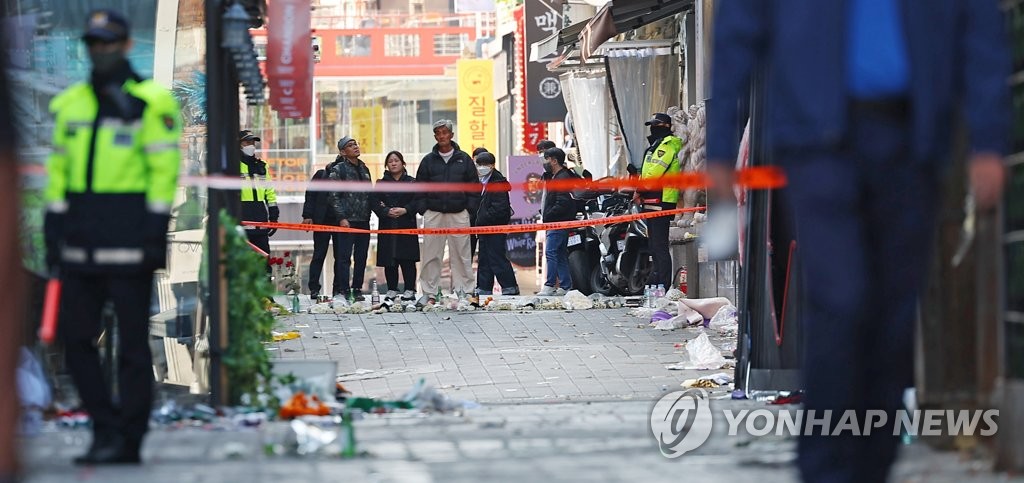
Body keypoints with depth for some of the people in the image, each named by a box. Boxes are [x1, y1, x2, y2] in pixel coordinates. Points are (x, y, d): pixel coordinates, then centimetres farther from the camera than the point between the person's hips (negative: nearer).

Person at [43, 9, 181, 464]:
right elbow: (58, 168, 15)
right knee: (75, 336, 3)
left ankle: (128, 441, 6)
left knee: (132, 342, 0)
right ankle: (106, 428, 12)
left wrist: (156, 231, -12)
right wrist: (53, 231, 10)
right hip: (81, 242, 6)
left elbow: (164, 169, -6)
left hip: (128, 237, -6)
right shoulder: (69, 104, 13)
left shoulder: (150, 102, -3)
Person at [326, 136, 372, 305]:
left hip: (364, 221, 6)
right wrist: (341, 218, -14)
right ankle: (343, 291, -7)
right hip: (347, 221, -6)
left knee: (361, 257, 7)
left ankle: (357, 289, 13)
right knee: (344, 256, -8)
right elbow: (334, 196, -7)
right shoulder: (338, 169, -3)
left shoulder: (364, 168, 16)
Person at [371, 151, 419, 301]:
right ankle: (392, 289, 10)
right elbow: (375, 202, 1)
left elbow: (418, 201, -1)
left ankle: (409, 289, 1)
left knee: (407, 259, -4)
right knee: (389, 260, 1)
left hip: (407, 226, -2)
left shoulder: (411, 182, 7)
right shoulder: (381, 183, 11)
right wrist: (387, 212, -15)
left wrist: (405, 210, -16)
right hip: (387, 225, 2)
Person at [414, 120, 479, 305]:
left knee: (461, 254, 0)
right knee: (431, 255, -1)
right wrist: (423, 208, 1)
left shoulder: (463, 159, 6)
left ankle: (463, 290, 4)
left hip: (459, 214, -1)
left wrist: (471, 208, 0)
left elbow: (474, 186, 8)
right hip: (434, 214, 1)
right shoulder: (428, 160, 8)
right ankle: (429, 293, 4)